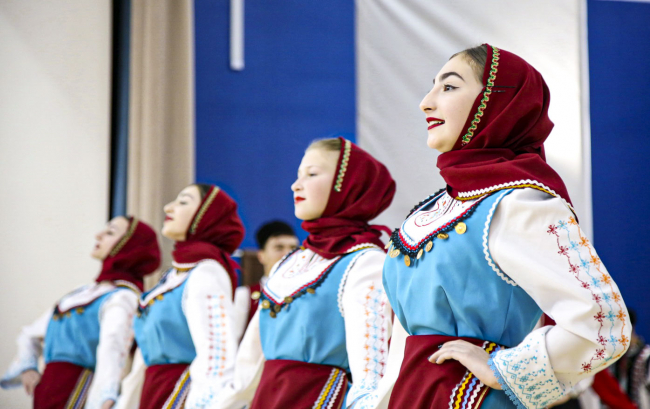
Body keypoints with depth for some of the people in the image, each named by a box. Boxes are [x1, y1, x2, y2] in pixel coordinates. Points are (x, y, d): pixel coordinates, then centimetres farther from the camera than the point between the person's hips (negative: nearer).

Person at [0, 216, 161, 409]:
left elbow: (112, 350, -28)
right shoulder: (84, 292, 17)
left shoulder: (121, 299, -10)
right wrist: (27, 367, 7)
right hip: (49, 393, 8)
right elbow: (31, 334, 25)